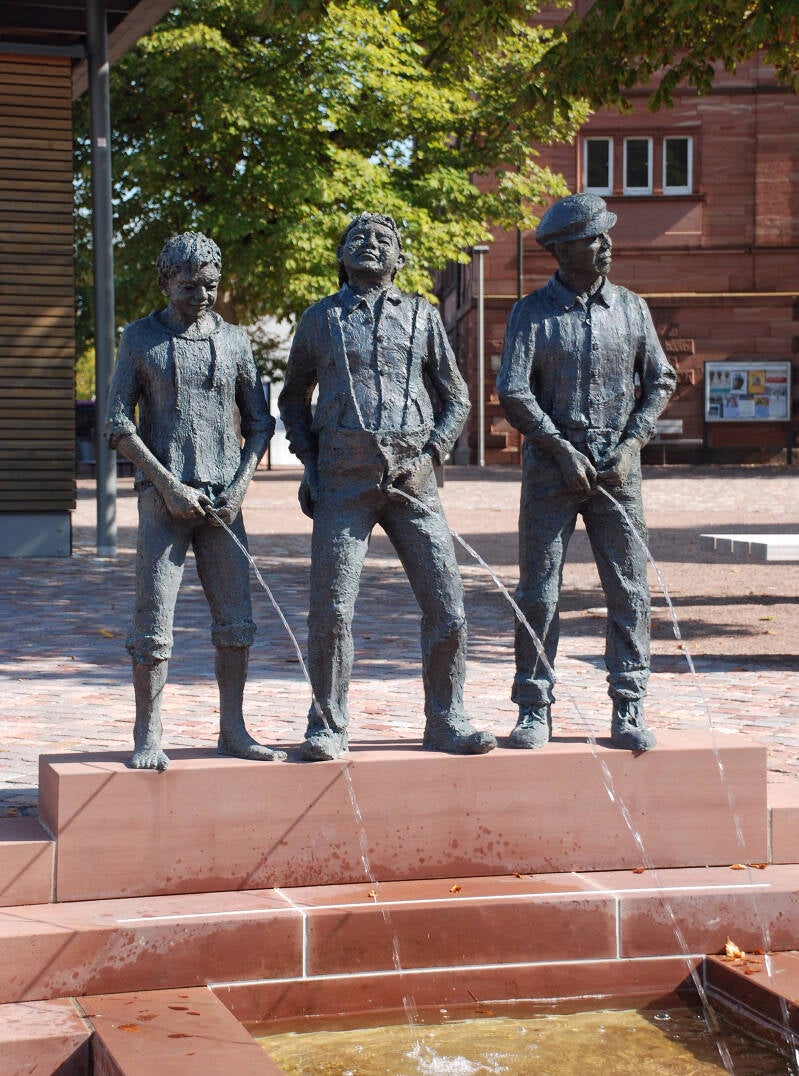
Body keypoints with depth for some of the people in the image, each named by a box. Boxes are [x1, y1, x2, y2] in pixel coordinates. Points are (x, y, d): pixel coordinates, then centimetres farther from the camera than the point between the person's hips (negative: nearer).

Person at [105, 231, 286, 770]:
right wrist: (169, 485, -10)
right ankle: (148, 736, 2)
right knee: (154, 619, -6)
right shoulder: (141, 338, 4)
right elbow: (119, 425, 0)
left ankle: (232, 729, 14)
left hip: (222, 500, 3)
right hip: (163, 498, -3)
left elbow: (259, 423, 13)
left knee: (236, 620, 3)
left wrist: (240, 485, -3)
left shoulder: (234, 339, 11)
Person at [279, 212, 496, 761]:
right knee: (331, 611, -6)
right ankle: (328, 727, 7)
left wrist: (429, 455, -2)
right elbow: (293, 399, 20)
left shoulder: (423, 316, 12)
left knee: (448, 608, -3)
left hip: (412, 476, 1)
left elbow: (456, 399, 14)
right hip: (344, 482, -1)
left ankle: (446, 722, 11)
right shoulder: (320, 319, 12)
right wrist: (309, 464, 7)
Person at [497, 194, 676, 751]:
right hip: (552, 467, -2)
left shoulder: (632, 308, 9)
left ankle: (629, 710, 7)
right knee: (539, 590, -1)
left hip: (618, 467, 2)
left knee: (629, 588, 0)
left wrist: (631, 443, -3)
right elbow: (514, 391, -7)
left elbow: (660, 381, 11)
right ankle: (535, 710, 7)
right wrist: (564, 450, -13)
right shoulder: (533, 313, 0)